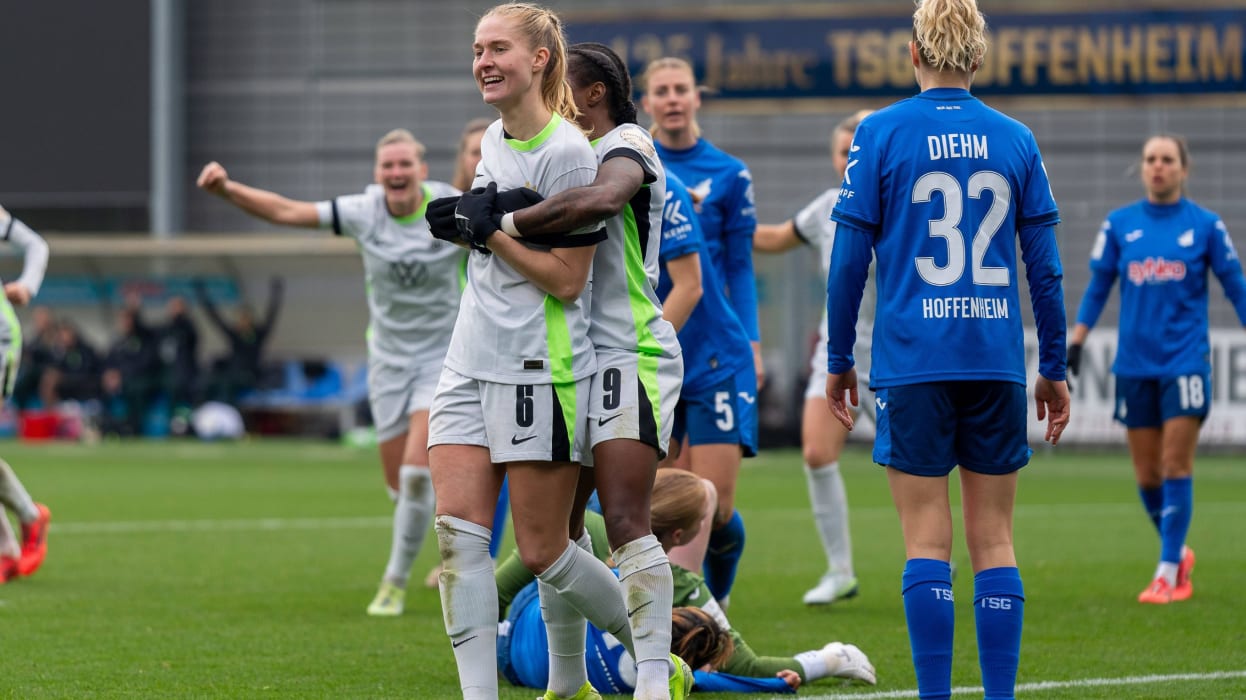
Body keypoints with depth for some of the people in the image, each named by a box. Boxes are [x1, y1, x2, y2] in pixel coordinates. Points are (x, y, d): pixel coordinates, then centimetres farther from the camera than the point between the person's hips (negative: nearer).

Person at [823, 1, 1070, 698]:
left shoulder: (882, 133, -2)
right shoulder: (1016, 141, 5)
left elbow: (850, 260, -1)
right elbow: (1044, 267, 7)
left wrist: (839, 361, 8)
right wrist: (1054, 370, 15)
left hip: (912, 362, -2)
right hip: (997, 364, 2)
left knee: (927, 542, -1)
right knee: (995, 539, 6)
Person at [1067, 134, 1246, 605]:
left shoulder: (1205, 226, 0)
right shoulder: (1119, 225, 5)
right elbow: (1097, 288, 11)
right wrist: (1075, 342, 5)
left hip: (1185, 361, -2)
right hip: (1134, 365, 2)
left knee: (1176, 467, -8)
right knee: (1147, 475, 5)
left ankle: (1168, 575, -4)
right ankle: (1178, 553, 26)